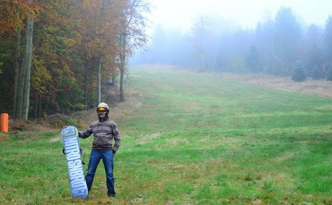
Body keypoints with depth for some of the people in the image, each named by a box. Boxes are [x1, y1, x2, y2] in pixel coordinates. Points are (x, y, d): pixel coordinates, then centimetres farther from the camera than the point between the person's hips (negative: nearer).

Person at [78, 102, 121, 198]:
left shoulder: (112, 124, 5)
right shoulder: (94, 124, 12)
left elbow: (117, 138, 5)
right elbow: (85, 134, 14)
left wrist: (114, 150, -3)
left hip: (107, 151, -2)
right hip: (95, 151, 2)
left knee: (109, 173, 1)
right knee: (90, 172, 4)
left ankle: (111, 192, 10)